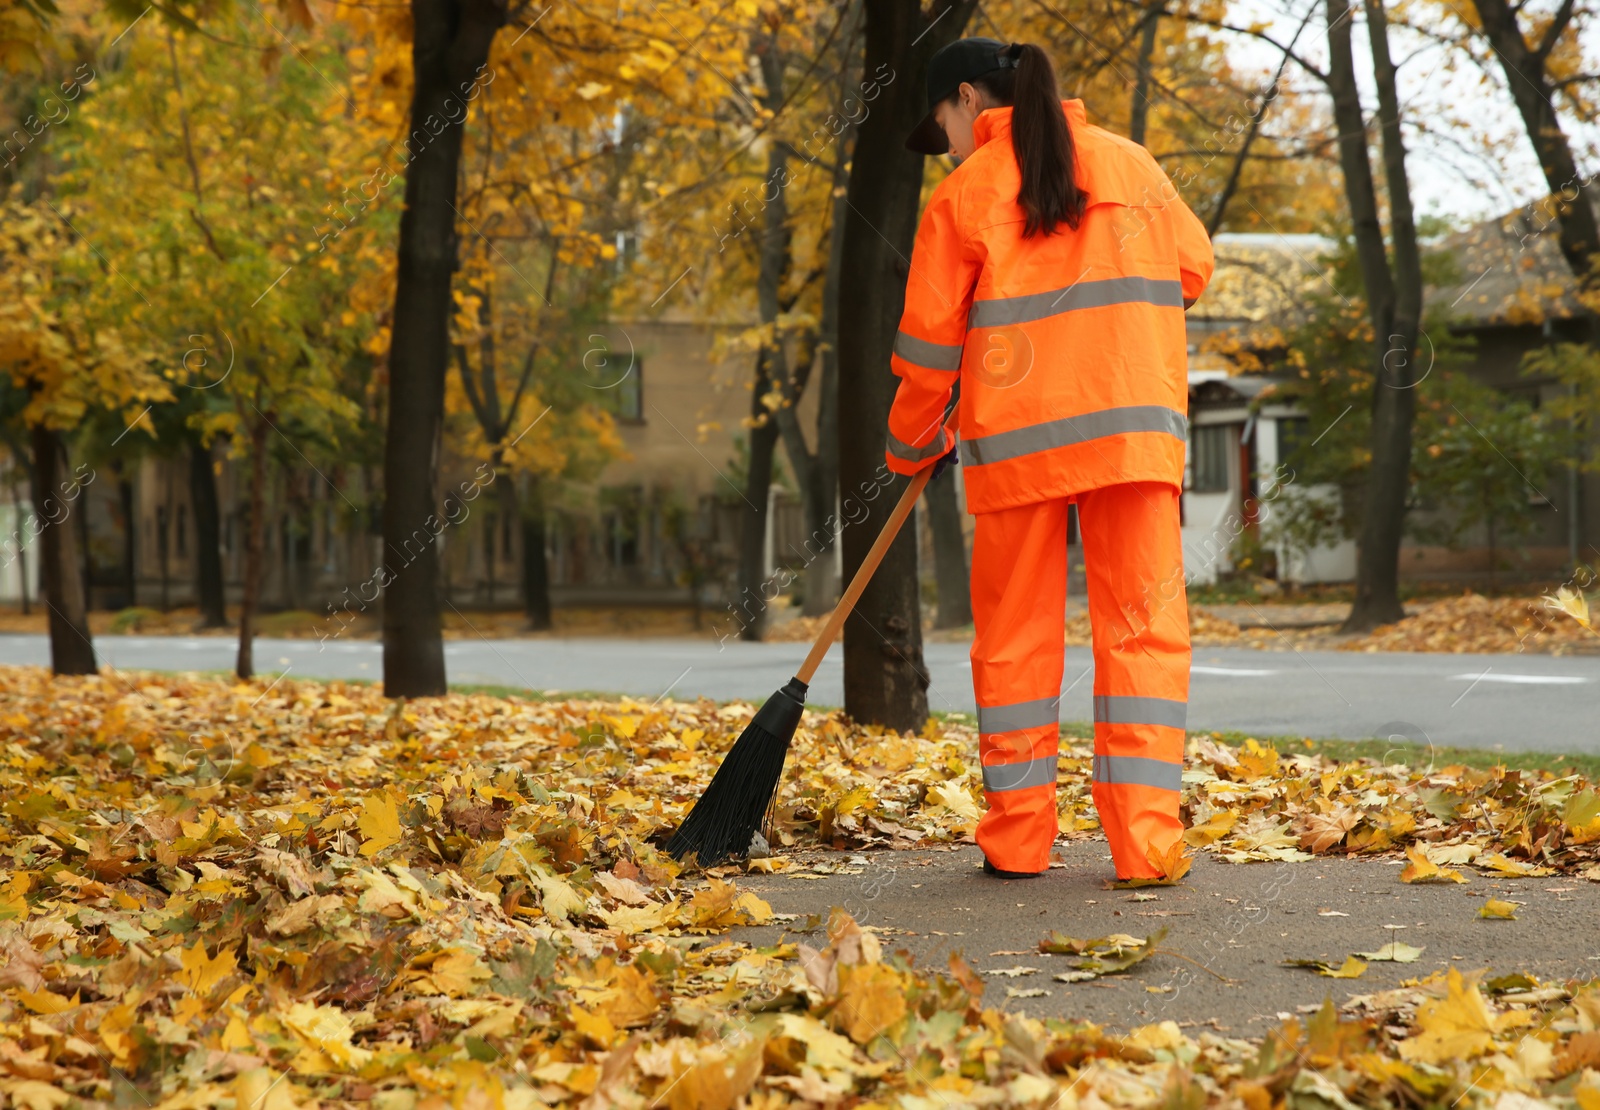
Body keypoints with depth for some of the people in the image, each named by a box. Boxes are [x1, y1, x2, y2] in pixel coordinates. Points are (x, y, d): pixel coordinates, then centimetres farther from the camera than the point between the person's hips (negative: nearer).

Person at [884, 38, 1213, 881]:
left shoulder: (964, 193, 1)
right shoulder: (1132, 164, 11)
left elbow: (930, 341, 3)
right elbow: (1191, 266, 19)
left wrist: (913, 448, 17)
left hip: (1019, 438, -2)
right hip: (1134, 427, 2)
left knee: (1015, 635, 9)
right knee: (1143, 626, 2)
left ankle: (1016, 838, 10)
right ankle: (1145, 839, -5)